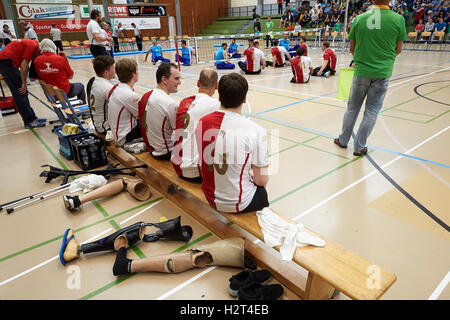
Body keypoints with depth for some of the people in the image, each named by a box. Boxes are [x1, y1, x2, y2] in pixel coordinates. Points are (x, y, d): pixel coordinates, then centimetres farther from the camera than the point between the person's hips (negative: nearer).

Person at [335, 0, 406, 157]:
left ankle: (343, 140, 27)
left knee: (352, 108, 15)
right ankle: (359, 147, 15)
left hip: (361, 71, 1)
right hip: (383, 73, -1)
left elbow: (352, 48, 5)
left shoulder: (359, 19, -3)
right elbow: (398, 49, 3)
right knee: (371, 111, 9)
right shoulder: (398, 19, -5)